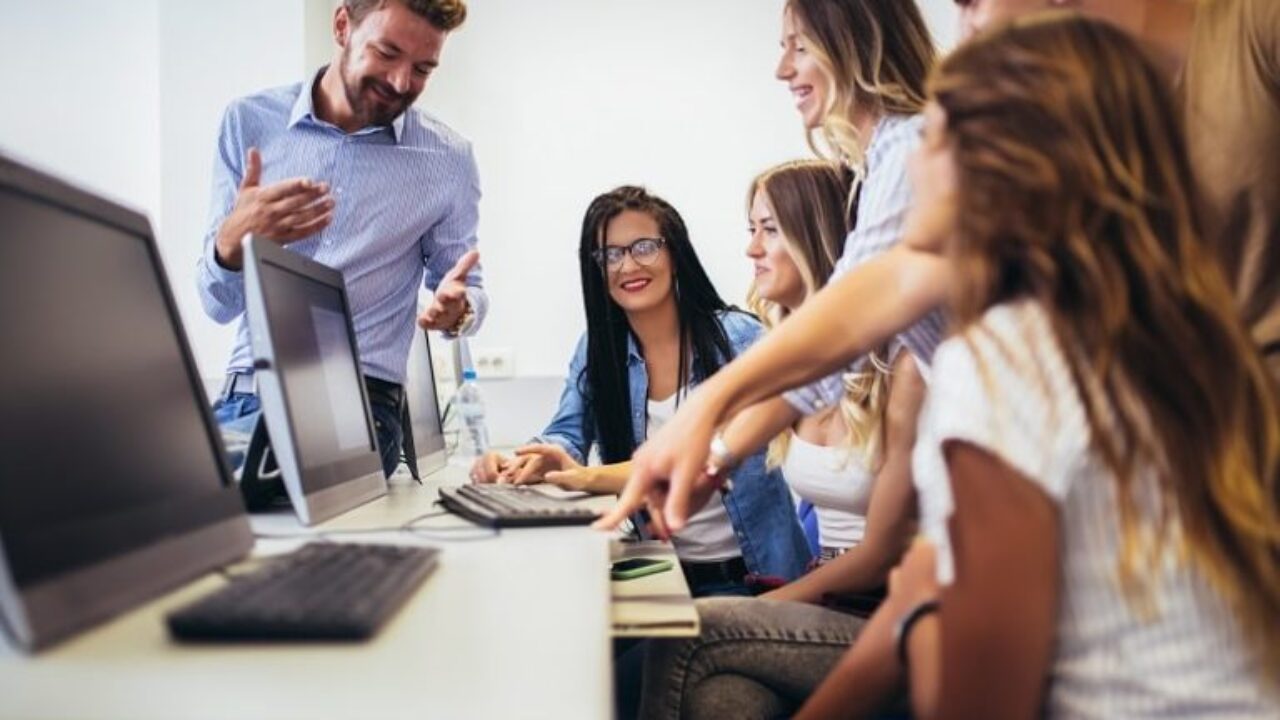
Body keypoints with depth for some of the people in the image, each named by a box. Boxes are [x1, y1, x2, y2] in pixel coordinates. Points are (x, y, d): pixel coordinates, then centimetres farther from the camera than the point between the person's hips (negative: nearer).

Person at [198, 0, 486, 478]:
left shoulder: (447, 160, 1)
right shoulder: (250, 122, 3)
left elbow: (467, 292, 13)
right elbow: (217, 303, 1)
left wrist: (457, 309, -13)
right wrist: (232, 243, -22)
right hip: (247, 391, 3)